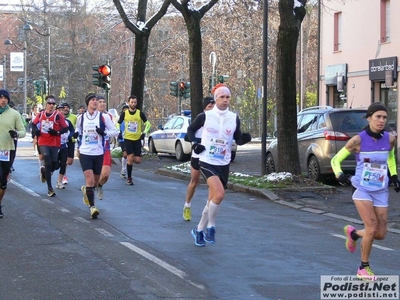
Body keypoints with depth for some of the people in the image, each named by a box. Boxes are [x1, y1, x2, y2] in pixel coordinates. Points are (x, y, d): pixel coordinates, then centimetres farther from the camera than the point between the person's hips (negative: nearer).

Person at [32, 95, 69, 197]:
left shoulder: (58, 116, -7)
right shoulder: (40, 115, 4)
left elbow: (65, 128, -6)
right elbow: (34, 124, 20)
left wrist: (57, 132, -21)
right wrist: (36, 130, 1)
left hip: (55, 144, -1)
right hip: (43, 143, 1)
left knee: (55, 165, 2)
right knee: (48, 163, -9)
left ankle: (44, 171, 39)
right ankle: (50, 188, -3)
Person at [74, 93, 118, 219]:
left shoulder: (103, 117, -3)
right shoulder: (81, 117, 2)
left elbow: (115, 132, 0)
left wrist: (104, 132, -19)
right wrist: (76, 134, -3)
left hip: (98, 153, 1)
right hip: (85, 153, -1)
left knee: (95, 182, 14)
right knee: (90, 179, -16)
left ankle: (85, 189, 48)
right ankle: (92, 207, -10)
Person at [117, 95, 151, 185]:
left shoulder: (140, 113, -3)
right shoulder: (124, 113, -2)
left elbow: (148, 124, 4)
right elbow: (118, 124, 10)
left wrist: (144, 132, -10)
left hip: (137, 139, 1)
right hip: (128, 139, -1)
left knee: (138, 160, -5)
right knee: (130, 158, -10)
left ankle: (129, 160, 30)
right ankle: (129, 178, 3)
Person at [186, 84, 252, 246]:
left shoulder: (234, 118, 2)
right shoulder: (205, 116, -6)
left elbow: (238, 139, 10)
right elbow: (190, 129, 10)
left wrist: (245, 138, -12)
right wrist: (194, 144, -6)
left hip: (223, 165, 4)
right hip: (207, 162, -4)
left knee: (212, 200, 11)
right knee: (219, 194, -24)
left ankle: (199, 230, 30)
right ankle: (210, 227, -5)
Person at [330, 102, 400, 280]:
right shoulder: (358, 140, -13)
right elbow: (335, 160, -3)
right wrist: (339, 175, -21)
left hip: (381, 192, 4)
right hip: (362, 190, -4)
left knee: (380, 234, 3)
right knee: (372, 228, -16)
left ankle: (353, 233, 35)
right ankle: (363, 268, 5)